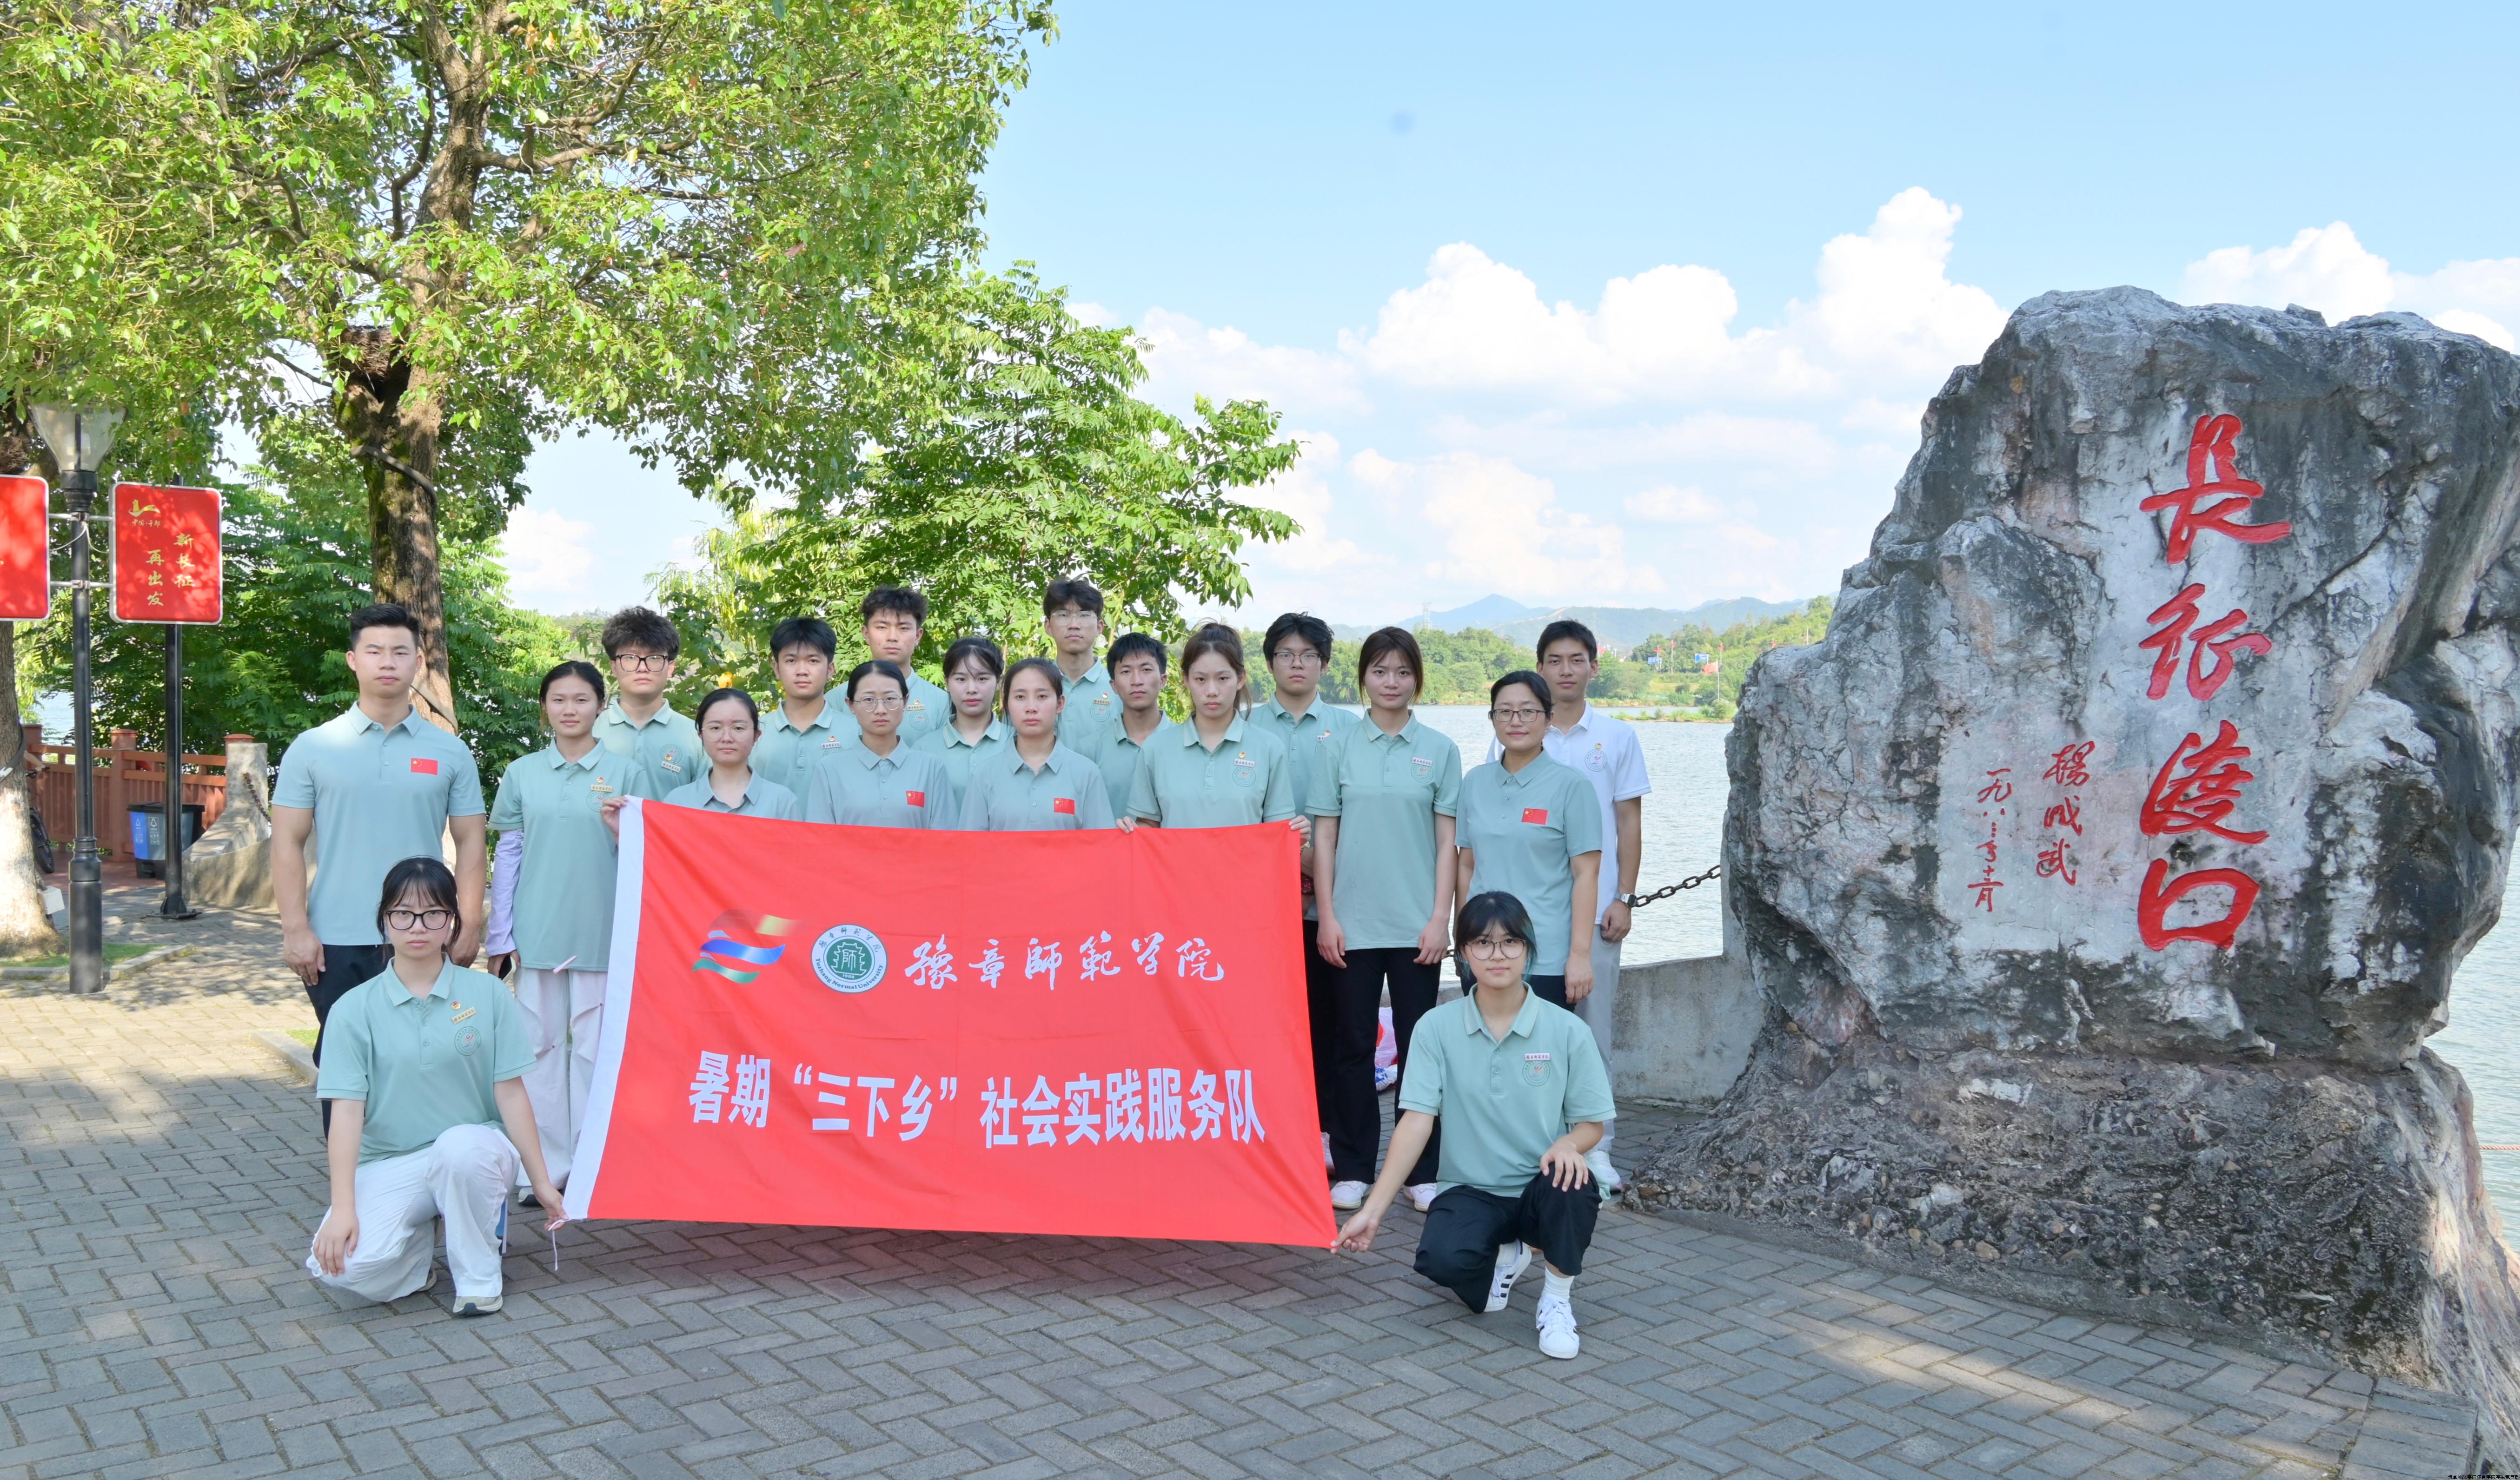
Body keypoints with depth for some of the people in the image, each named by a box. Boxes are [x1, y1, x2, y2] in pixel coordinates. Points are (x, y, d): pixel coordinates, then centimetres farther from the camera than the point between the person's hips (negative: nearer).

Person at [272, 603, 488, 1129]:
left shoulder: (450, 752, 5)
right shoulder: (314, 748, 3)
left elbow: (471, 843, 6)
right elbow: (287, 843, 2)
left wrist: (469, 927, -2)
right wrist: (295, 930, -6)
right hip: (337, 946, 0)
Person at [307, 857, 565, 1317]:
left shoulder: (487, 994, 1)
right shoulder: (355, 1009, 0)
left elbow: (511, 1093, 0)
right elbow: (347, 1110, -6)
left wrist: (542, 1182, -1)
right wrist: (342, 1208, -14)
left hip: (474, 1147, 0)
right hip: (389, 1165, 1)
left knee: (459, 1146, -37)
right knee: (341, 1265, -27)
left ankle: (480, 1274, -11)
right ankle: (419, 1243, 10)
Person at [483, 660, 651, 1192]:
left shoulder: (627, 772, 3)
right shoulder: (522, 773, 8)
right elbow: (508, 857, 9)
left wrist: (621, 828, -14)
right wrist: (502, 934, 6)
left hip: (602, 930, -2)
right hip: (537, 932, 2)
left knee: (595, 1047, 3)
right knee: (540, 1044, 5)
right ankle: (546, 1166, 14)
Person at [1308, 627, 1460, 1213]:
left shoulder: (1440, 751, 4)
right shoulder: (1337, 747, 3)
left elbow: (1448, 841, 4)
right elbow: (1323, 836, 3)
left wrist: (1441, 917, -4)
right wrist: (1326, 916, -3)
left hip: (1416, 923, 0)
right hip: (1353, 922, 0)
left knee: (1419, 1043, 5)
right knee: (1352, 1044, 6)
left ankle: (1423, 1171, 15)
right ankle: (1352, 1170, 17)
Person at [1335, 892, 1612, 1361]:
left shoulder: (1567, 1031, -5)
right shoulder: (1437, 1027, -5)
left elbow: (1591, 1123, 2)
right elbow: (1416, 1120, -8)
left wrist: (1569, 1144, -23)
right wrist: (1373, 1210, -15)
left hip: (1541, 1191, 0)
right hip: (1471, 1192, 1)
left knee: (1571, 1184, -36)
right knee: (1442, 1258, -31)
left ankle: (1557, 1298, -4)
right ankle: (1505, 1256, 10)